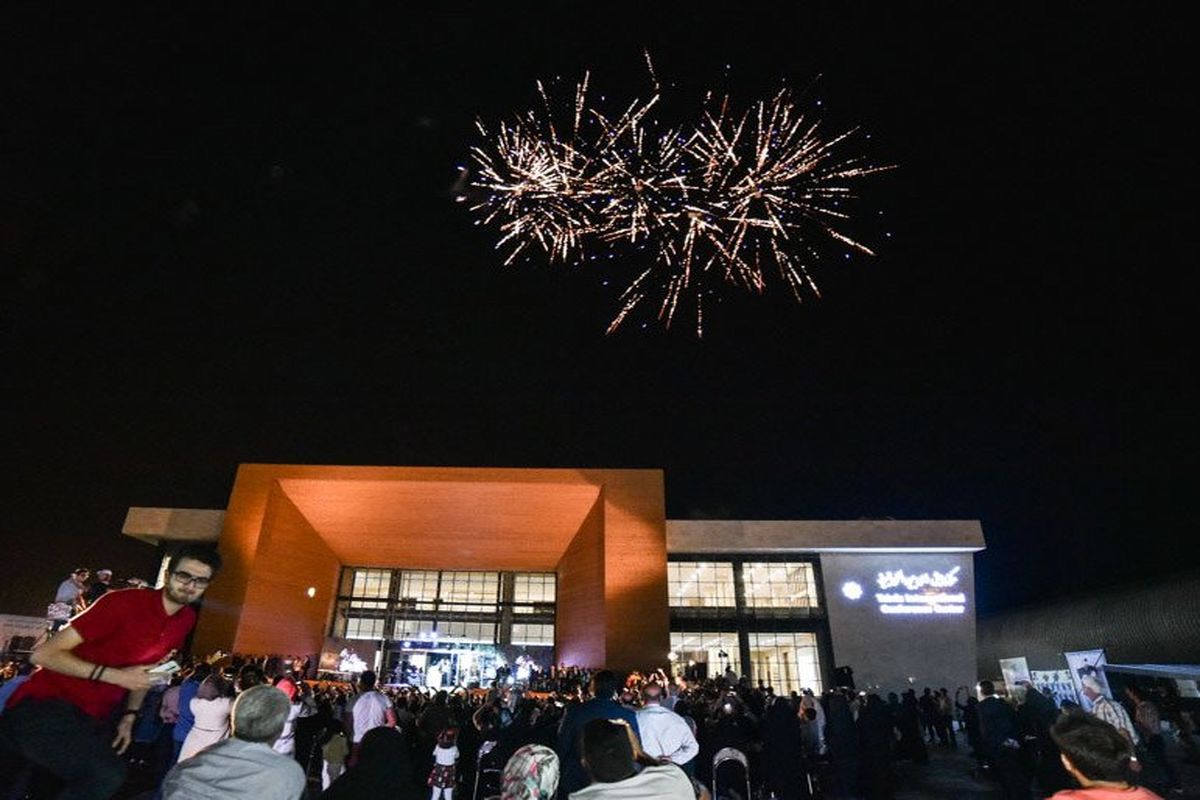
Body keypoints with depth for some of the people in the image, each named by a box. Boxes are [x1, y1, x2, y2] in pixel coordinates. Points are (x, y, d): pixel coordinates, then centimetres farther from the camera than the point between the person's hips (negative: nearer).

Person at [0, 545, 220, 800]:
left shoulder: (186, 620, 1)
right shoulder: (125, 602, -21)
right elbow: (43, 654, -21)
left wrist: (129, 717, 11)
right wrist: (116, 676, -26)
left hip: (91, 719, 8)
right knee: (107, 777, -25)